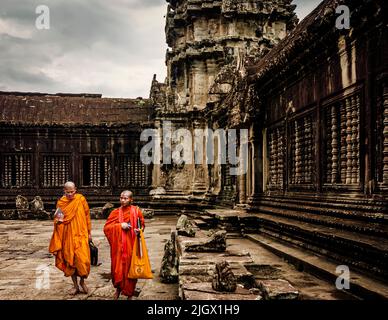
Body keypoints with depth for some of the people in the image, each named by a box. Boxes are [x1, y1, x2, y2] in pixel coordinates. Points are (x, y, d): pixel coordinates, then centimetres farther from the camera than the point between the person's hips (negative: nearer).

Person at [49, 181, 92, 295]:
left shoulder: (81, 199, -3)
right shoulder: (60, 202, 2)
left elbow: (87, 216, 4)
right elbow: (56, 219, 12)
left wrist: (89, 232, 5)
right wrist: (58, 221, -12)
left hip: (80, 234, -2)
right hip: (67, 235, 2)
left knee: (82, 258, -12)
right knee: (70, 260, 6)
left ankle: (82, 281, 14)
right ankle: (76, 286, 20)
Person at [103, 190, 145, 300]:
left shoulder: (136, 211, -1)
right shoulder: (115, 212, 0)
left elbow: (142, 225, 11)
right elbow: (106, 227, -2)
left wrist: (139, 230, -11)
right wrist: (120, 225, -15)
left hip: (131, 244, 0)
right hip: (118, 245, 1)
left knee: (130, 267, 5)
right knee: (118, 266, 4)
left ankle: (130, 293, 21)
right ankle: (118, 288, 29)